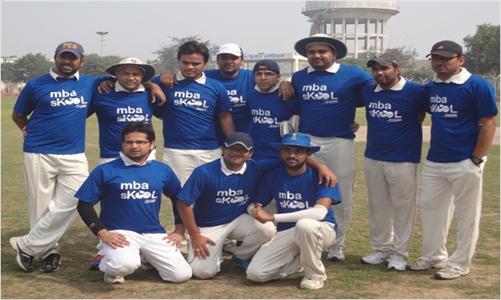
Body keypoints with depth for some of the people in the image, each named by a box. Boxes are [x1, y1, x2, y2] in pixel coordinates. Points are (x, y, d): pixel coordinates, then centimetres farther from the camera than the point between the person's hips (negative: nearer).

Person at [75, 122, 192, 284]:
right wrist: (102, 233, -12)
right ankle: (111, 266, 4)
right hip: (120, 232, -4)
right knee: (125, 265, -35)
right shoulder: (105, 171, -4)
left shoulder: (163, 170, 6)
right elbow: (84, 204, -2)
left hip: (154, 233, 4)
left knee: (181, 275, -5)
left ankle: (146, 258, 23)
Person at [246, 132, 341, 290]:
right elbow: (255, 205, 7)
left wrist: (273, 217, -33)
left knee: (305, 224, -40)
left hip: (321, 230, -4)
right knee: (255, 273, -15)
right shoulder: (273, 177, 0)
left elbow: (320, 212, -30)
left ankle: (315, 274, -12)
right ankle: (300, 260, 13)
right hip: (286, 233, 4)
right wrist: (257, 212, -20)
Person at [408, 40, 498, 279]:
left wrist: (476, 160, -14)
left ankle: (460, 264, 16)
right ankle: (433, 256, 31)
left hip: (464, 164, -7)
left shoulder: (477, 86, -11)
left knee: (466, 215, 5)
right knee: (430, 208, 16)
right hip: (433, 162, 7)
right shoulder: (431, 88, 8)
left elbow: (489, 124, -12)